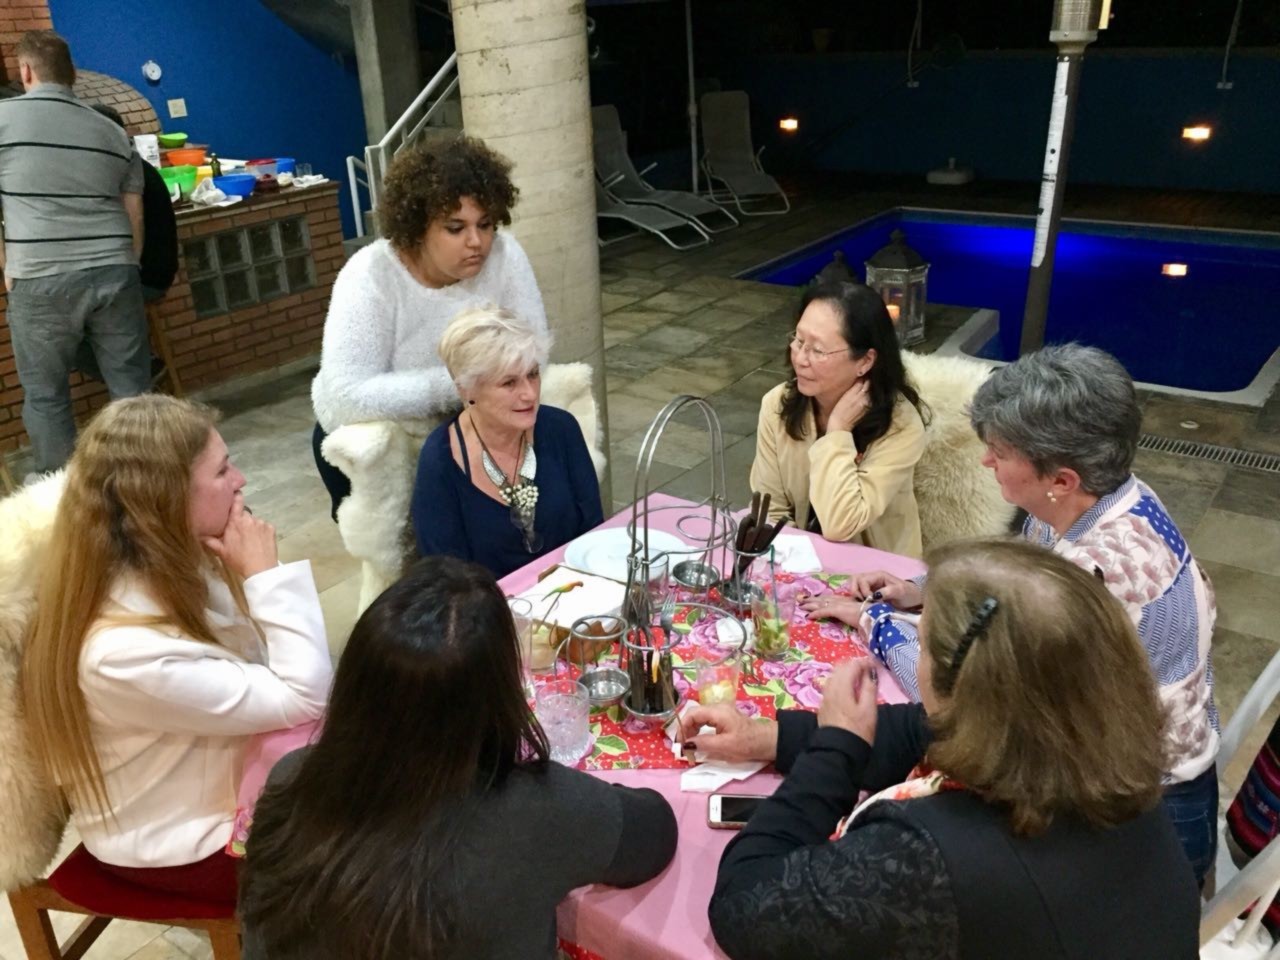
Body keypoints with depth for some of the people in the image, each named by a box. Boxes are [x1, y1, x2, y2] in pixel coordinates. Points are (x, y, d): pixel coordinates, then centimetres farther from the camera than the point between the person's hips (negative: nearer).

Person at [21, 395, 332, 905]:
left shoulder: (167, 567, -11)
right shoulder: (126, 650, -35)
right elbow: (305, 698, -30)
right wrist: (266, 574, -28)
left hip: (223, 774, 7)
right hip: (183, 845, -7)